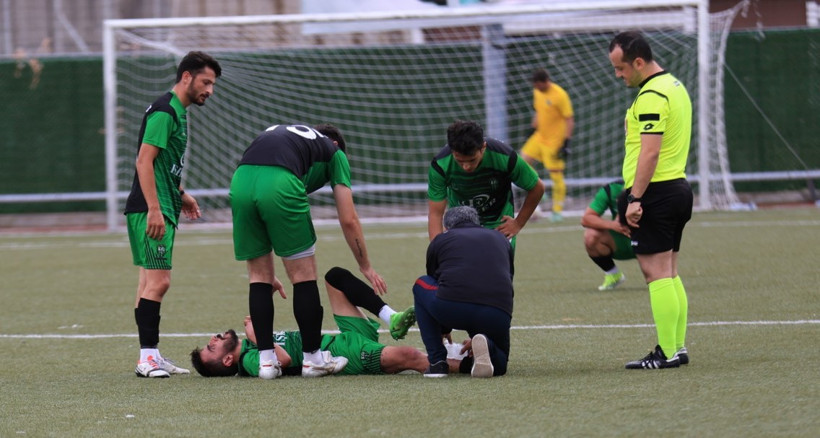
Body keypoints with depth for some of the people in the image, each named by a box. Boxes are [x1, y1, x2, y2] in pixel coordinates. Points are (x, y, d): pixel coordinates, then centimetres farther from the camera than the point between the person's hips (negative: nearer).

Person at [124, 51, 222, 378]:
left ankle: (151, 355, 14)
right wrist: (154, 209, -24)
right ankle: (147, 357, -15)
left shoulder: (177, 112, 18)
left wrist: (180, 195, 26)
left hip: (161, 211, 10)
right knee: (158, 281, -14)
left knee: (151, 281, 11)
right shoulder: (164, 112, -14)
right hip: (151, 212, -10)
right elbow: (144, 160, -20)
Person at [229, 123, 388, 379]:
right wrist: (366, 267, 34)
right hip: (280, 186, -5)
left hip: (240, 182, 5)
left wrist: (269, 275, 43)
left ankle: (266, 361, 15)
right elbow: (348, 220, 21)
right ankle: (312, 358, 16)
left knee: (258, 275, 17)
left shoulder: (277, 134, 40)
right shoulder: (333, 151, 27)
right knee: (303, 274, 10)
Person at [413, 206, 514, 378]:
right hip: (498, 315, 2)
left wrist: (444, 330, 53)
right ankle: (486, 346, -9)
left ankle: (437, 362, 19)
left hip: (452, 309, -2)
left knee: (421, 286, 31)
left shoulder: (440, 240, 24)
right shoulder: (501, 240, 31)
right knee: (499, 365, 31)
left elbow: (434, 283, 36)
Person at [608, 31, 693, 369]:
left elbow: (650, 152, -22)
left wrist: (635, 198, -22)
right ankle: (678, 348, 13)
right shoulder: (674, 85, 16)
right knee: (669, 274, 12)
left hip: (655, 192, -10)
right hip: (678, 187, 10)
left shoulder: (652, 96, -16)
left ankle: (667, 353, -9)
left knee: (657, 274, -8)